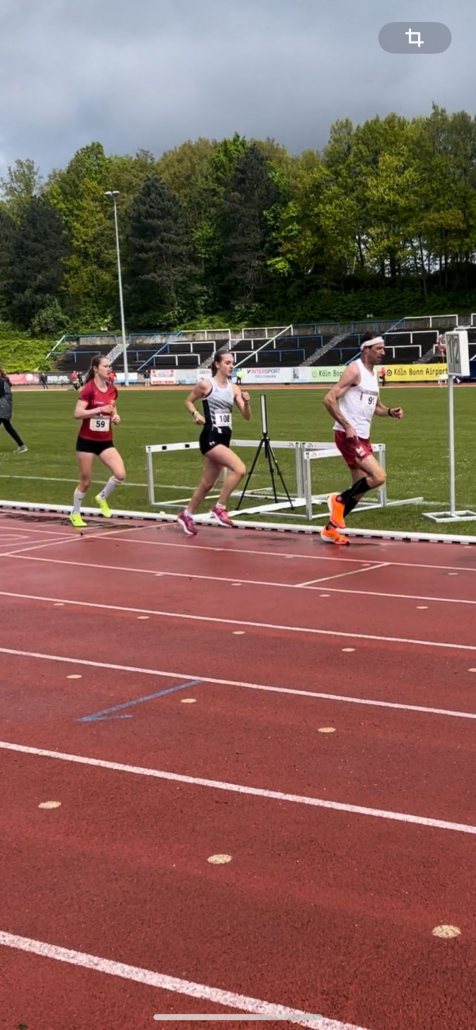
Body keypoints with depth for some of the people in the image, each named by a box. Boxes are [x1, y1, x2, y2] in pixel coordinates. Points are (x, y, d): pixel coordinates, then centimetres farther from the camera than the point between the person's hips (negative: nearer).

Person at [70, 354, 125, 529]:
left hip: (105, 441, 5)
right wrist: (100, 409, -28)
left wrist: (115, 417, -1)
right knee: (85, 481, 5)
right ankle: (75, 514, 27)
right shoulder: (88, 389, -15)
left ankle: (102, 498, 16)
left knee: (120, 474, -12)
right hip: (87, 441, -5)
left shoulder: (112, 389, 4)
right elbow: (78, 413, -21)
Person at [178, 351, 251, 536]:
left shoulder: (234, 388, 8)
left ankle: (187, 515, 33)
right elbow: (189, 401, 9)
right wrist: (195, 414, -9)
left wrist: (246, 402, -13)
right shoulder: (206, 385, -6)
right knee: (239, 468, -24)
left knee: (207, 483, 14)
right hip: (210, 437, -7)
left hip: (224, 438, 7)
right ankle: (220, 507, -10)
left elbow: (247, 416, 6)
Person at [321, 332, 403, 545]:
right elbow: (329, 399, -18)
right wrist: (346, 426, -22)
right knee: (378, 476, -20)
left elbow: (375, 406, 27)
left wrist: (390, 412, 6)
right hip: (348, 436, -9)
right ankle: (339, 500, -1)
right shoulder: (355, 370, -11)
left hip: (363, 437, 9)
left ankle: (331, 529, 22)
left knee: (359, 490, 11)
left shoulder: (374, 373, 15)